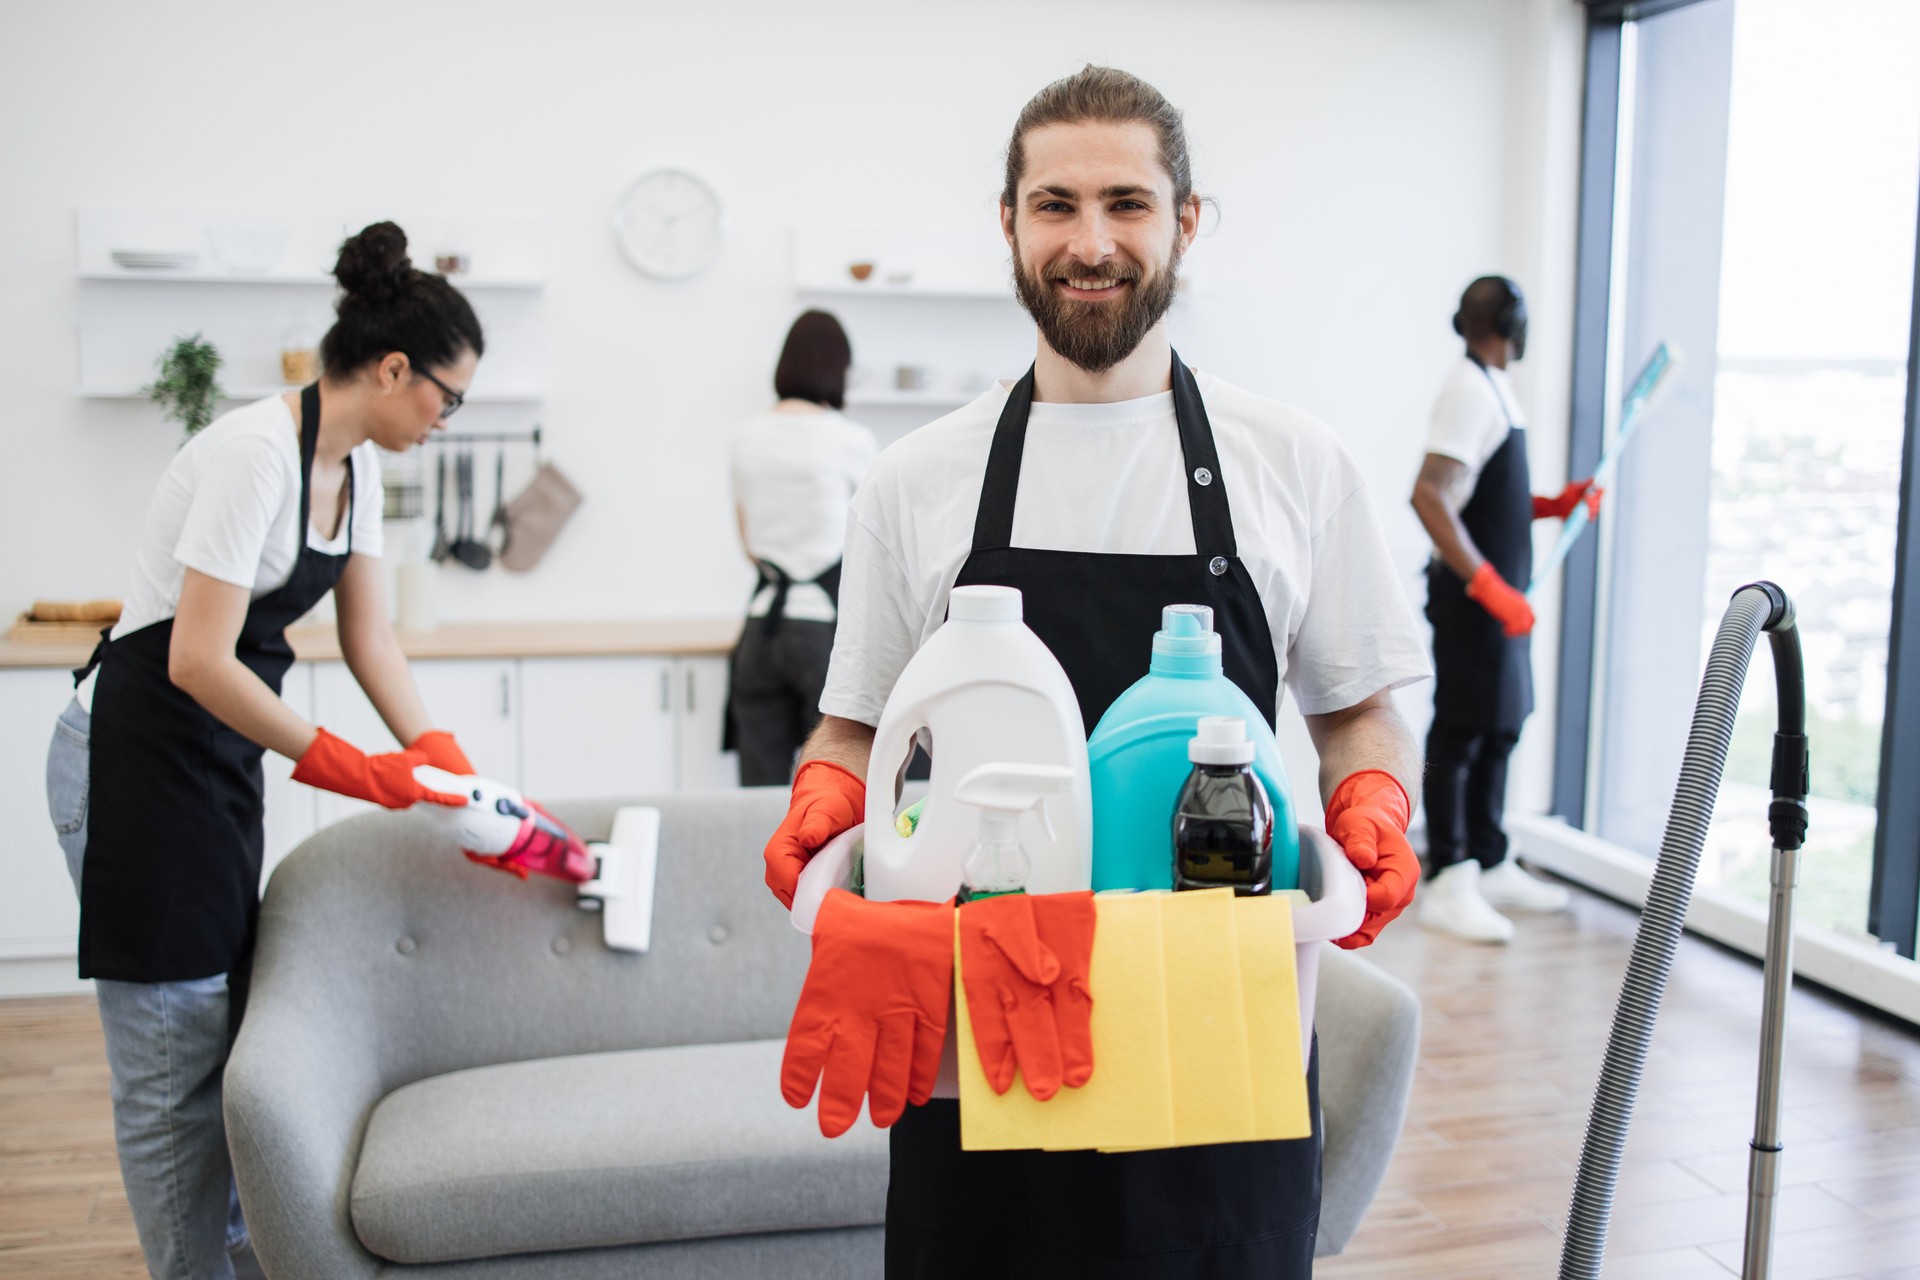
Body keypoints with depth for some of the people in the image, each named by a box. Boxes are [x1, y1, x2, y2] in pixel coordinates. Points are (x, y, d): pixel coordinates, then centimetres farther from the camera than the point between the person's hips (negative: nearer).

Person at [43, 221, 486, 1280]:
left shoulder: (355, 462, 5)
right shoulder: (257, 453, -23)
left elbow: (368, 637, 9)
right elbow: (199, 661, -25)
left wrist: (445, 767, -1)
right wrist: (345, 768, -19)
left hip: (220, 754, 9)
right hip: (135, 755, -9)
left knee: (220, 1024, 17)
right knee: (171, 1053, 1)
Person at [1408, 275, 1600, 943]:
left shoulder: (1493, 388, 15)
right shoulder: (1469, 391, -14)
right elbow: (1429, 496, -25)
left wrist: (1555, 504, 10)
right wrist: (1489, 586, -28)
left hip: (1500, 593, 10)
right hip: (1474, 597, -10)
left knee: (1499, 731, 15)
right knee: (1461, 733, -5)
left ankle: (1490, 866, 27)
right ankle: (1446, 887, 1)